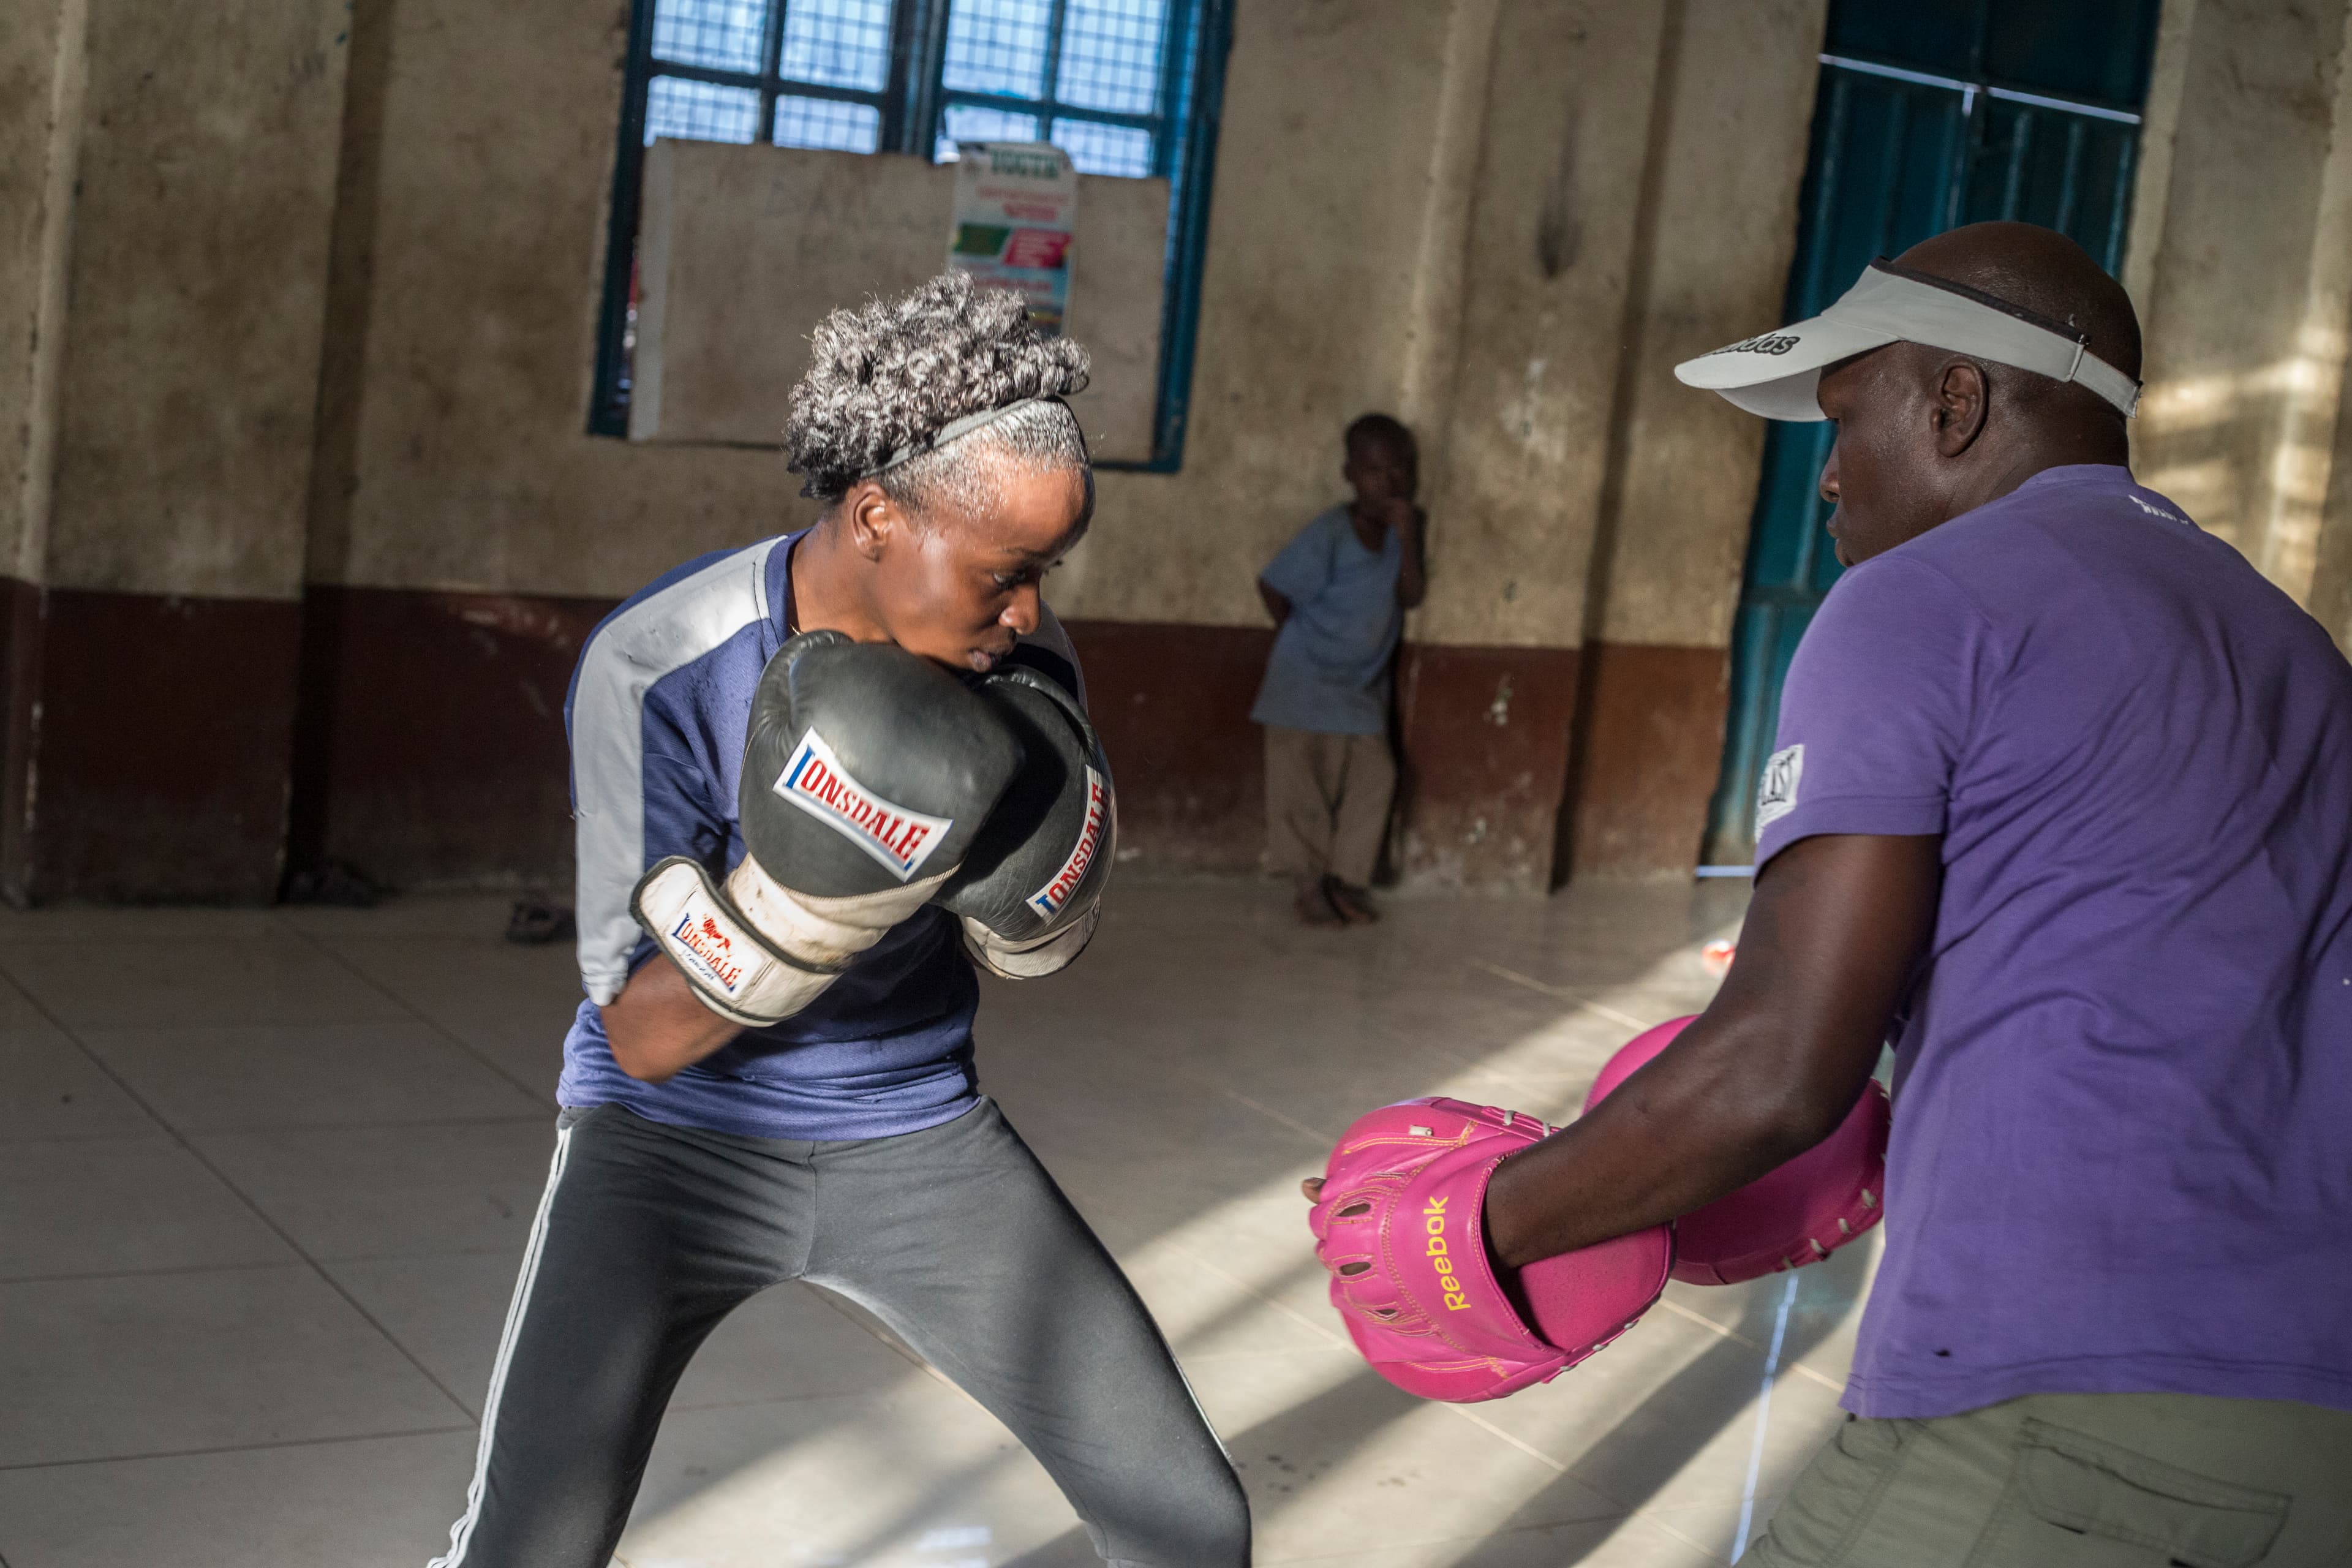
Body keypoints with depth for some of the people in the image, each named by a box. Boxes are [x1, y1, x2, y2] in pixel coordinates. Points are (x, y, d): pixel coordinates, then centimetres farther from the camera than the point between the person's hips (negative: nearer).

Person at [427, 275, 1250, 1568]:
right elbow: (645, 1037, -21)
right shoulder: (657, 671, -23)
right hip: (676, 1137, -3)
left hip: (917, 1142, 4)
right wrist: (804, 887, -39)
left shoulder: (1025, 668, -11)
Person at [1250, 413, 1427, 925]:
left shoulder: (1400, 532, -2)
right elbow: (1272, 587, -11)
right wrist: (1300, 639, 4)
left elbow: (1412, 596, -13)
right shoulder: (1327, 536, -19)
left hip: (1363, 687, 5)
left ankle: (1346, 879, 11)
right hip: (1306, 685, -5)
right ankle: (1309, 884, 15)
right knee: (1305, 788, 1)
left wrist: (1408, 538, -24)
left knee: (1374, 777, 0)